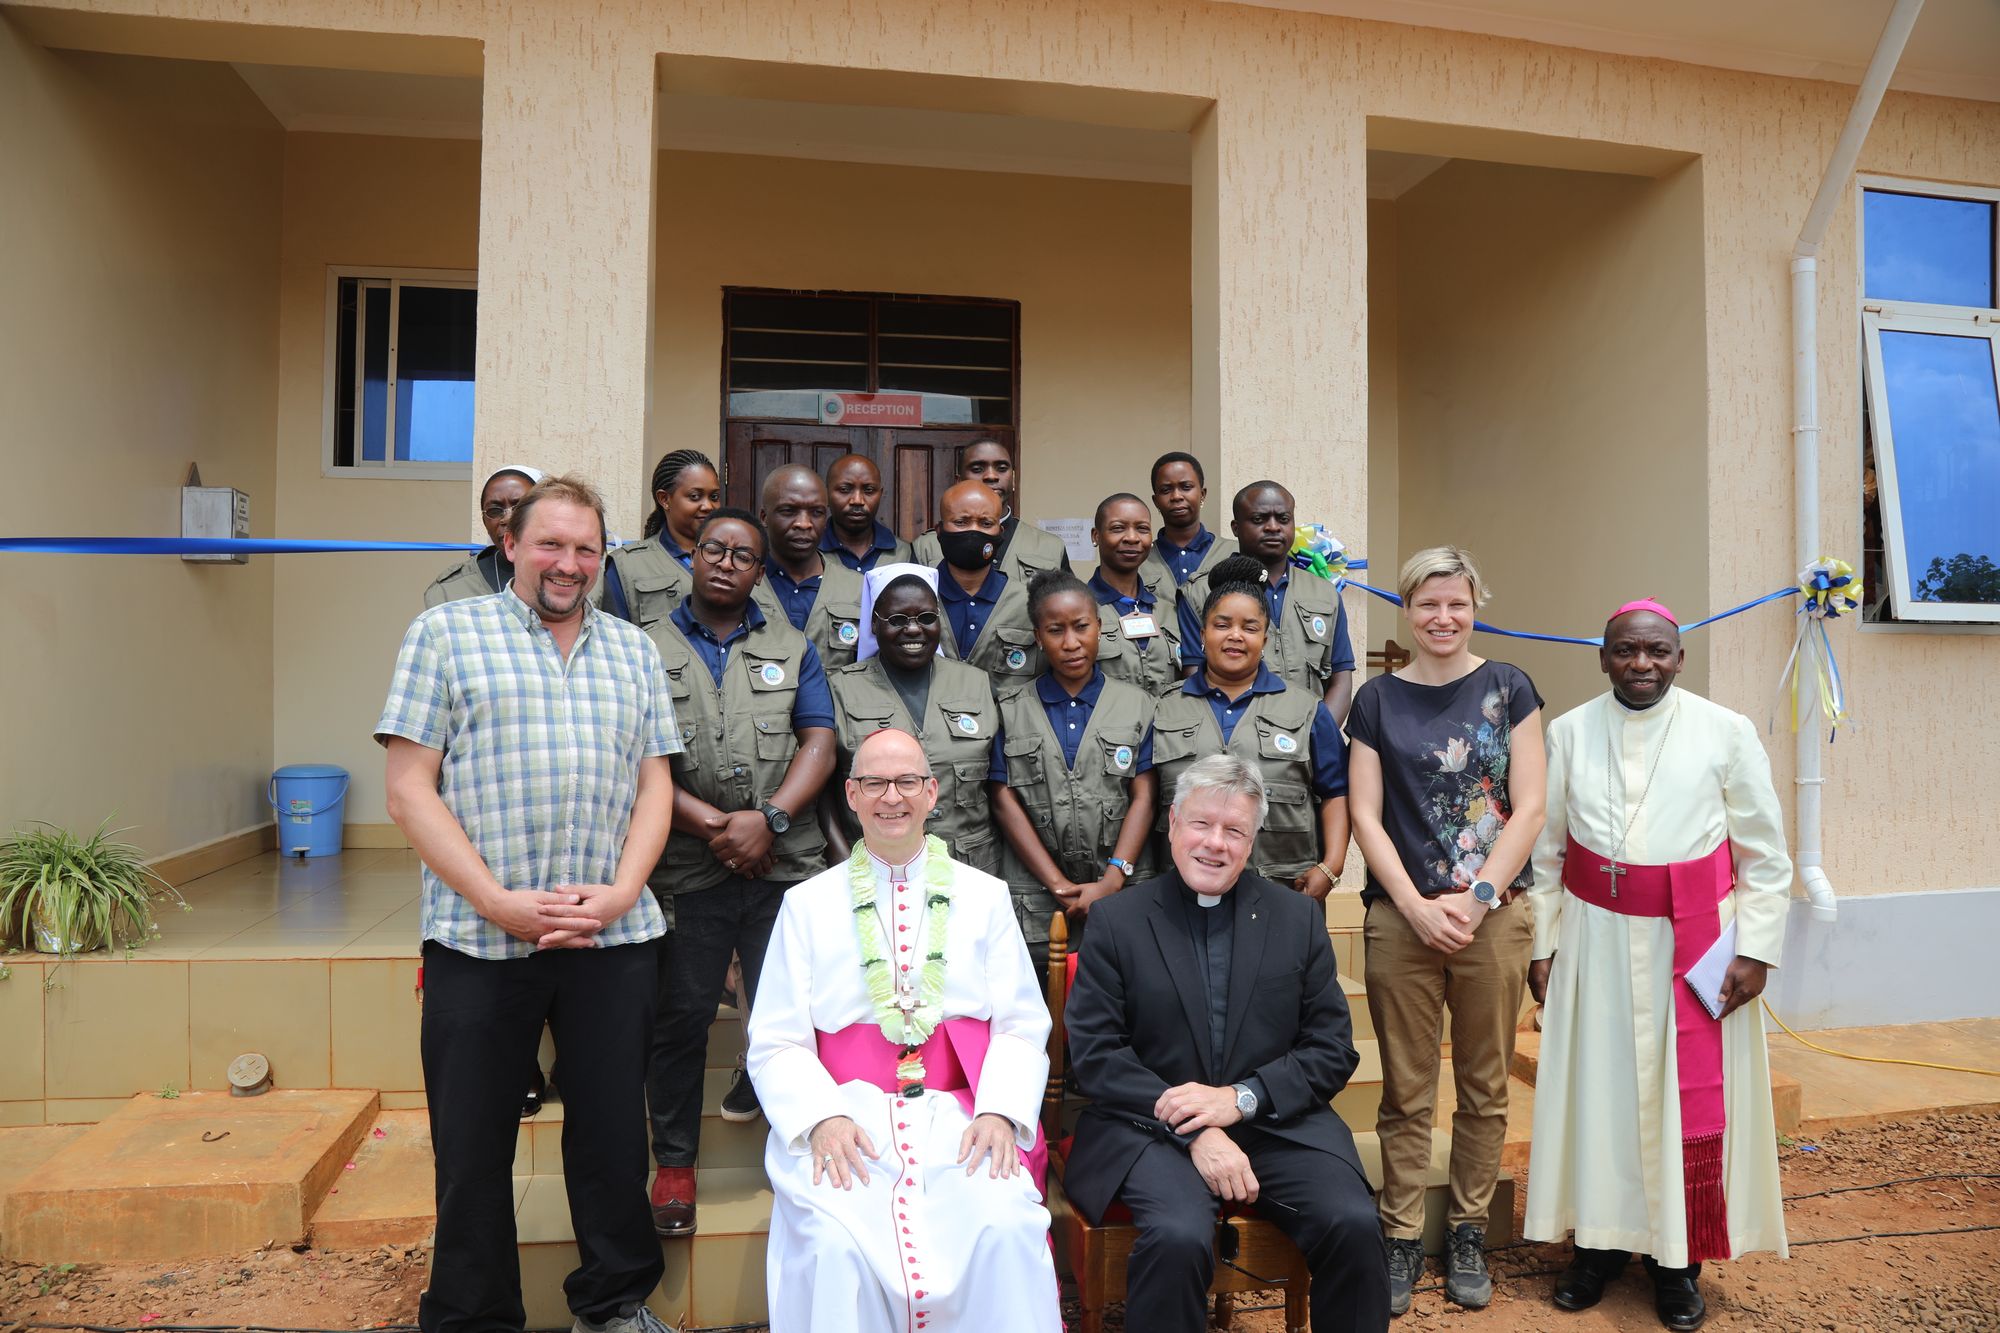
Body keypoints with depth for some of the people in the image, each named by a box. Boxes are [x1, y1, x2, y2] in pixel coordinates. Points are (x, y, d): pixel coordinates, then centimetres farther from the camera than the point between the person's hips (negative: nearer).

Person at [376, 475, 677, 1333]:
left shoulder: (634, 651, 13)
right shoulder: (446, 632, 4)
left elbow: (654, 786, 9)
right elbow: (409, 786, -3)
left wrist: (620, 892, -7)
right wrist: (499, 902, -12)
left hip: (614, 938, 3)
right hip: (478, 939, -2)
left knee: (614, 1127, 11)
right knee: (473, 1141, 9)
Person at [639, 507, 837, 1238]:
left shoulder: (792, 649, 12)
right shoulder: (646, 649, 7)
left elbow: (819, 744, 2)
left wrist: (768, 819, -12)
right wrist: (712, 825, -12)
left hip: (783, 865, 1)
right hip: (686, 869, -1)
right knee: (679, 1018, 7)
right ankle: (674, 1162, 23)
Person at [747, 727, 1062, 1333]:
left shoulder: (985, 896, 13)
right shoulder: (807, 905, 12)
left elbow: (1021, 1028, 7)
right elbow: (776, 1044, 6)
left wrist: (999, 1112, -11)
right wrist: (823, 1118, -13)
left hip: (959, 1113, 1)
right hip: (848, 1112, 0)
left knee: (1007, 1228, -27)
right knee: (836, 1241, -28)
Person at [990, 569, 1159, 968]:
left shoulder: (1136, 704, 8)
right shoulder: (1010, 708, 7)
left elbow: (1144, 798, 1)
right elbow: (1004, 801, 0)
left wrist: (1112, 881, -11)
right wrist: (1059, 885, -8)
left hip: (1123, 895, 0)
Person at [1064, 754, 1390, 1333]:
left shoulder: (1299, 917, 8)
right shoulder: (1117, 919, 2)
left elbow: (1333, 1050, 5)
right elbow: (1095, 1052, -4)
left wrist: (1240, 1099, -11)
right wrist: (1194, 1131, -15)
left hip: (1278, 1123, 2)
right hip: (1153, 1127, -2)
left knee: (1353, 1225, -23)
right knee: (1179, 1236, -30)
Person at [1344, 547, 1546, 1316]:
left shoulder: (1507, 689, 5)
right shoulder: (1378, 699, 5)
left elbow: (1529, 808, 0)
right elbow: (1365, 816, 1)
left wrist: (1477, 898, -9)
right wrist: (1418, 907, -8)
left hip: (1493, 917, 0)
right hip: (1401, 919, 0)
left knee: (1484, 1088, 10)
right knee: (1406, 1093, 6)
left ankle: (1469, 1233, 26)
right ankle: (1401, 1238, 19)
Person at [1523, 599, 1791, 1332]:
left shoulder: (1726, 732, -3)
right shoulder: (1569, 732, 2)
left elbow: (1766, 856, 0)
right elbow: (1547, 852, 5)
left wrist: (1755, 948, -5)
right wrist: (1543, 943, 4)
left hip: (1696, 943, -1)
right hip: (1596, 940, 1)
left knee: (1692, 1099, 6)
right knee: (1597, 1089, 8)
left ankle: (1678, 1259, 23)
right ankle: (1600, 1238, 25)